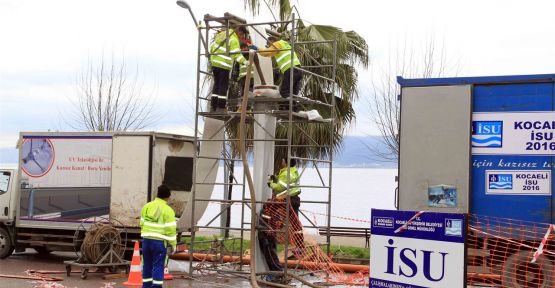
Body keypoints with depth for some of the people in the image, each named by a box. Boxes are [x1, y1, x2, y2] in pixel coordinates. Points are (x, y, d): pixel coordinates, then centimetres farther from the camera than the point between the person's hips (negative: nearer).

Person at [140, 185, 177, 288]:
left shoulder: (146, 206, 7)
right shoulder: (168, 210, -11)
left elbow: (142, 223, 14)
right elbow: (170, 229, -12)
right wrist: (173, 244, -4)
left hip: (146, 240, 5)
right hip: (159, 242, -5)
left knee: (147, 264, 15)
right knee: (158, 266, 0)